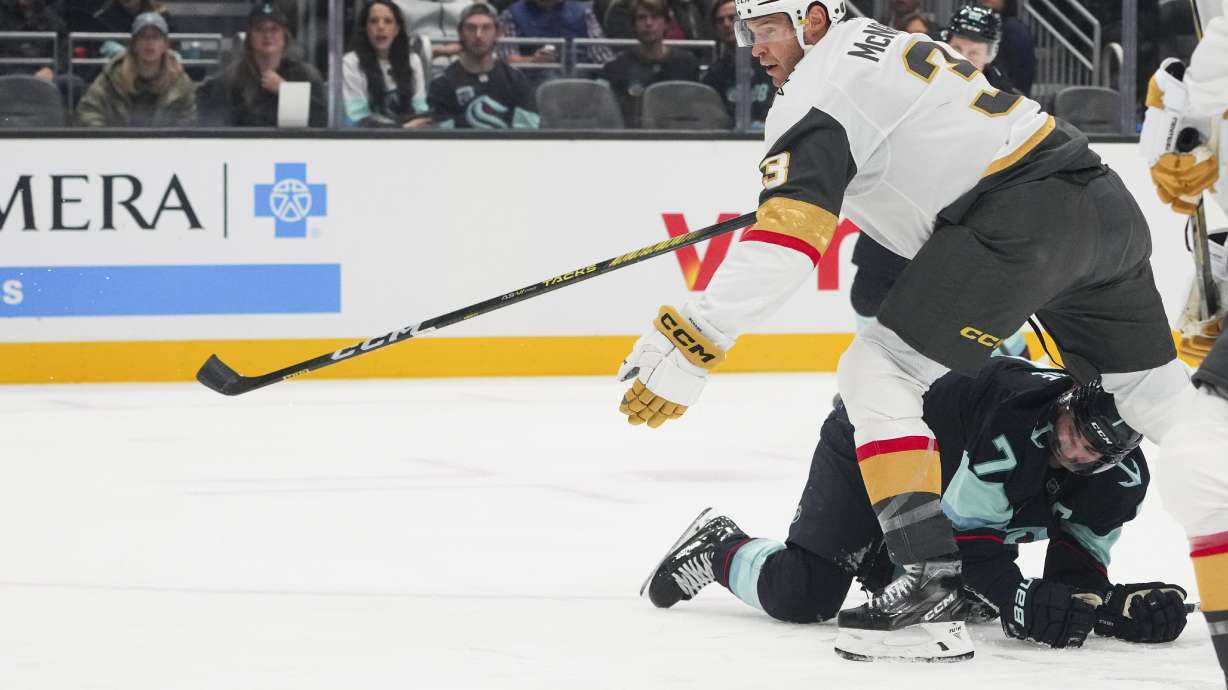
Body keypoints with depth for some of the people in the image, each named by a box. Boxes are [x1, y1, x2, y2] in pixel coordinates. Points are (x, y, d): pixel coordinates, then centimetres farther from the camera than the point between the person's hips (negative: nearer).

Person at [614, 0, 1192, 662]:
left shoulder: (820, 88, -4)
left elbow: (786, 235, -16)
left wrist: (693, 341, -21)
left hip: (1024, 218, -9)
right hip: (1105, 203, 9)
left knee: (877, 373, -6)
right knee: (1155, 396, 19)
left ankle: (931, 582, -16)